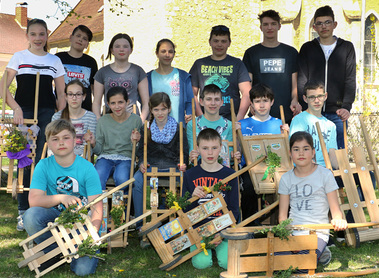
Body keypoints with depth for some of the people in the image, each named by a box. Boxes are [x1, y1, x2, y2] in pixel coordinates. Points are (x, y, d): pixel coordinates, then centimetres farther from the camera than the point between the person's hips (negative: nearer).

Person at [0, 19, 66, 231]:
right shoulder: (19, 58, 7)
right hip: (23, 113, -1)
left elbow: (61, 94, 12)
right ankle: (24, 212, 6)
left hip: (48, 114, 1)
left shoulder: (55, 61, 12)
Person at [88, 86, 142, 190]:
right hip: (106, 157, 1)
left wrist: (135, 142, -16)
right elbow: (98, 150, 9)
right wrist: (93, 143, -12)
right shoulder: (103, 121, 7)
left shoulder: (135, 120, 3)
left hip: (126, 158, -1)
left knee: (121, 179, -33)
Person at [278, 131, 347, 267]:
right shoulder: (286, 178, 8)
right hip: (293, 232, 3)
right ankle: (297, 250, 8)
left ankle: (320, 252, 7)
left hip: (318, 233, -2)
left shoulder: (325, 174, 1)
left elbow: (335, 209, -2)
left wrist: (338, 221, -26)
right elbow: (283, 215, 9)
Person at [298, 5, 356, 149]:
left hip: (337, 112, 0)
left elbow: (350, 80, 0)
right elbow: (302, 80, 2)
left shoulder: (347, 47, 7)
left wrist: (346, 107, -14)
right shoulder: (307, 48, 8)